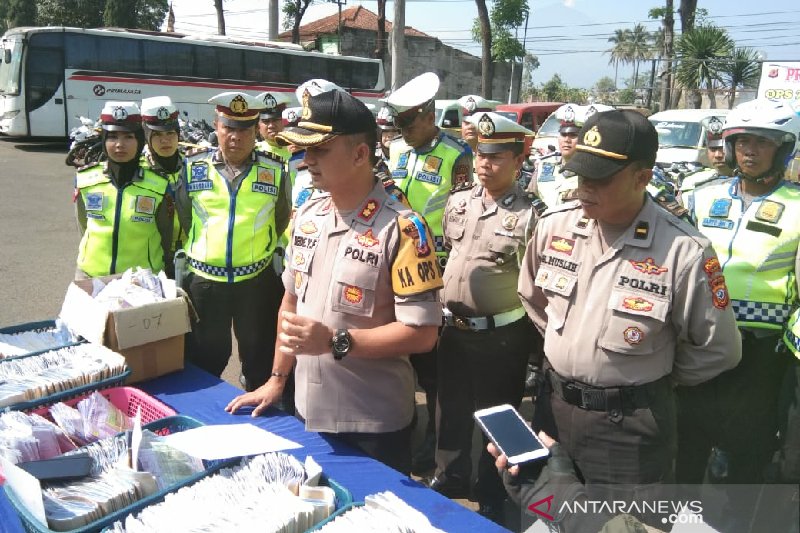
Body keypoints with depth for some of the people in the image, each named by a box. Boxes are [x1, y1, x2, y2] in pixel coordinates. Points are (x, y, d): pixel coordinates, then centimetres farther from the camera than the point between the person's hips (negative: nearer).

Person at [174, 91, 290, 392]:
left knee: (260, 359, 12)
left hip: (257, 281, 0)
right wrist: (205, 249, 11)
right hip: (204, 280, 1)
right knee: (204, 359, 15)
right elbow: (184, 219, 10)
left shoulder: (275, 171, -2)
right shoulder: (193, 167, 0)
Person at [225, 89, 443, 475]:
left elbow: (422, 332, -19)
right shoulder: (307, 215, 3)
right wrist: (277, 379, 13)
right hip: (308, 411, 6)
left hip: (374, 422, -6)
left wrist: (335, 341, -24)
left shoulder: (401, 228, -18)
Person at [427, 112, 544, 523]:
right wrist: (437, 305, 13)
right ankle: (450, 475, 45)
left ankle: (492, 497, 34)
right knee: (451, 408, 21)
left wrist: (536, 337, -12)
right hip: (452, 327, 5)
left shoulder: (530, 215, -15)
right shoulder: (458, 201, 2)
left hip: (501, 336, -5)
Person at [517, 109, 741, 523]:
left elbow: (719, 348, -8)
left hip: (631, 425, -4)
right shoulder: (554, 226, -7)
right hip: (554, 405, 5)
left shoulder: (684, 251, -20)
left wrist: (655, 381, 1)